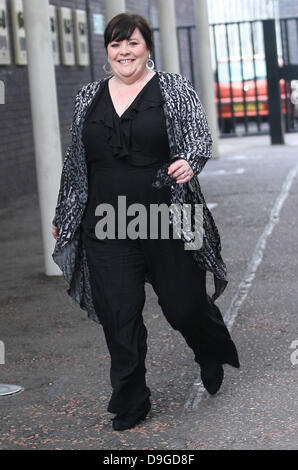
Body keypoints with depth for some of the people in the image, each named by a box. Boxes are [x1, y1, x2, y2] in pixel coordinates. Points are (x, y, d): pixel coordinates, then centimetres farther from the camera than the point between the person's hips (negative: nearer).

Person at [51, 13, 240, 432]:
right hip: (107, 229, 3)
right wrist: (64, 215, 21)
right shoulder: (88, 97, 12)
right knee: (119, 318, 3)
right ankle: (130, 402, 19)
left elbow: (200, 136, -5)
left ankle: (212, 354, 39)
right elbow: (75, 161, 18)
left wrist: (189, 161, -28)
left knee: (184, 305, 5)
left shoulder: (175, 89, 2)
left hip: (168, 222, -2)